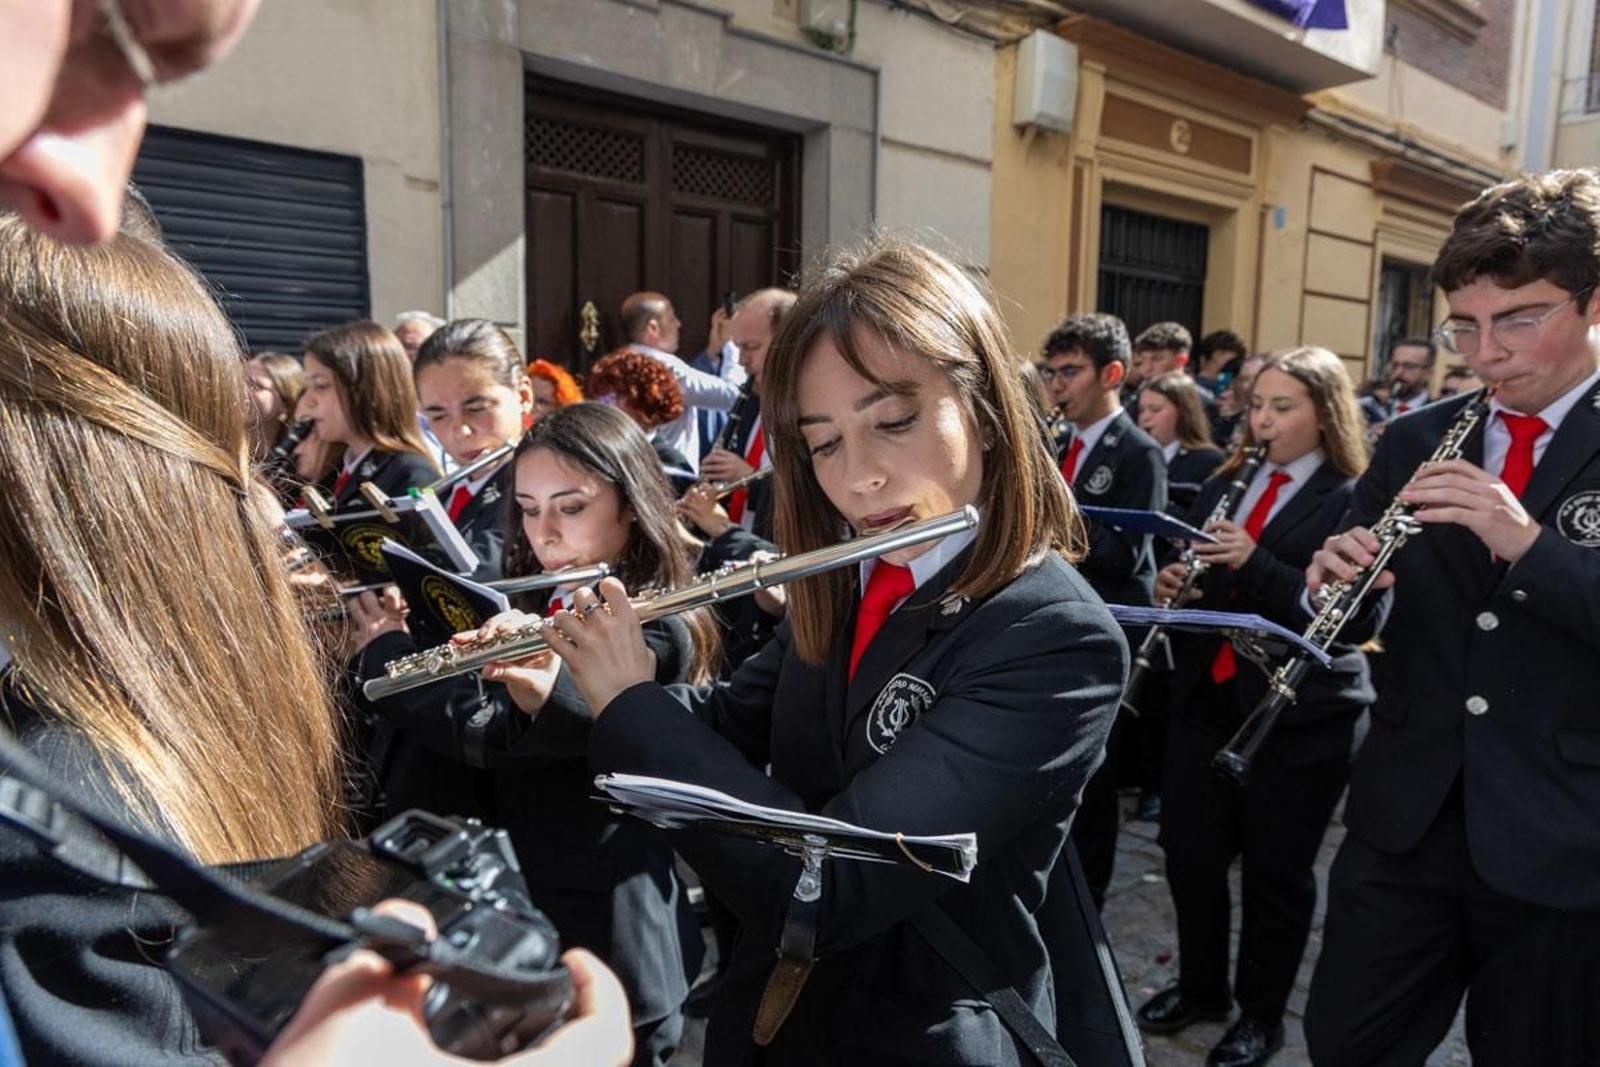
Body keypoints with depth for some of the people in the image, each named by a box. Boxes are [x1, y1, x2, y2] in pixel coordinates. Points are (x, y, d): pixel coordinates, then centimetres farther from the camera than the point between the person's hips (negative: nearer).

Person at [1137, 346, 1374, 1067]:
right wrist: (1171, 584, -8)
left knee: (1276, 871, 8)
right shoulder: (1224, 485, 11)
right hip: (1205, 697, 5)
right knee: (1189, 851, 11)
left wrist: (1254, 562, -27)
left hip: (1301, 713, -5)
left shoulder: (1354, 500, -7)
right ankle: (1200, 985, 34)